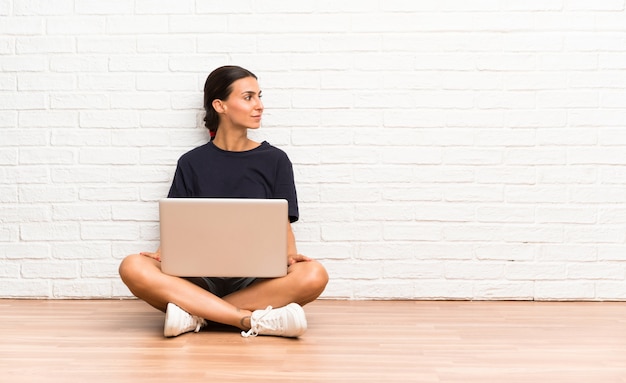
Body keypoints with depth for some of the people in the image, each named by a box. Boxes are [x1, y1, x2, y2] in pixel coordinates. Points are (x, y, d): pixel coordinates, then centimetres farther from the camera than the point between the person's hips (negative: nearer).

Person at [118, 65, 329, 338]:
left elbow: (283, 224, 6)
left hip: (256, 280, 0)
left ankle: (195, 314, -25)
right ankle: (254, 320, -32)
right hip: (199, 278, 0)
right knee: (133, 268, -29)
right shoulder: (192, 163, 11)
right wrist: (162, 254, -15)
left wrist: (291, 255, -16)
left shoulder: (274, 160, 11)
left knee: (313, 275, -32)